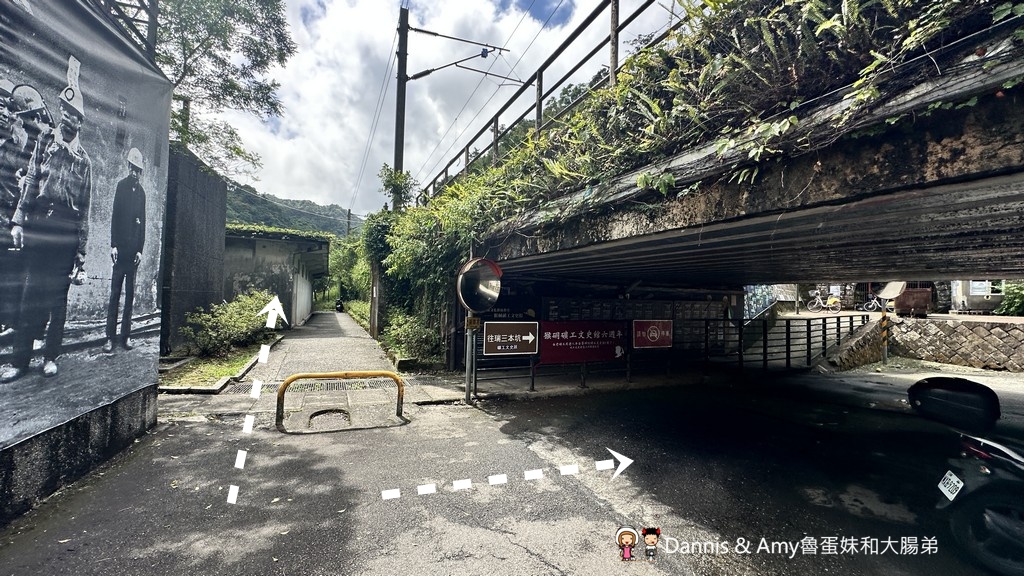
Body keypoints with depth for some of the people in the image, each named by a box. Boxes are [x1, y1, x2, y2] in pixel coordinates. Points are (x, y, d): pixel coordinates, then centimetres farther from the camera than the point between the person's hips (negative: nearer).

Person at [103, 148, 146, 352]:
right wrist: (113, 244, -8)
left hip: (134, 249, 3)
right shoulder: (121, 186, 1)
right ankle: (110, 337, 4)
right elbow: (115, 216, -2)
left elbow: (143, 222, 10)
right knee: (115, 293, -1)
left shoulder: (141, 192, 11)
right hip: (120, 247, -3)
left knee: (130, 293, 6)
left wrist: (140, 249, 4)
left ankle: (126, 335, 12)